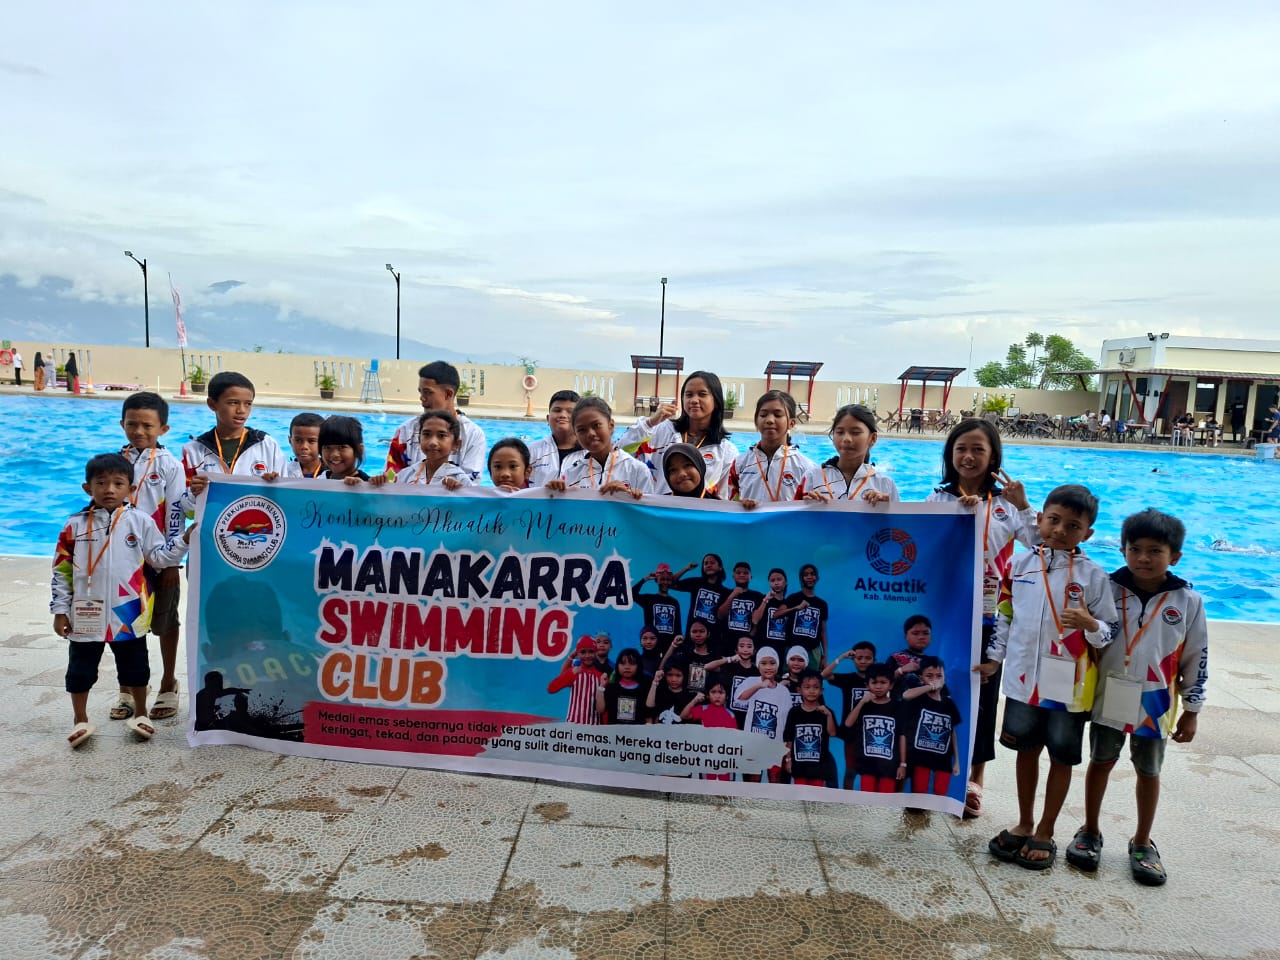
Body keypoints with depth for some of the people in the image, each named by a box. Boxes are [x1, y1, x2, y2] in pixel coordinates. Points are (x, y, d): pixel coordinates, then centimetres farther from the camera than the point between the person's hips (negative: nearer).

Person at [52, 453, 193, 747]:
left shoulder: (140, 521, -3)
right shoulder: (75, 525, -2)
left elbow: (159, 558, 1)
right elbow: (61, 570, 2)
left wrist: (185, 538, -13)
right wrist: (60, 610, 1)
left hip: (129, 613, 0)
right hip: (86, 614, 0)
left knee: (135, 666, 13)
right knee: (80, 668, 12)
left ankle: (140, 714, 32)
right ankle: (80, 720, 30)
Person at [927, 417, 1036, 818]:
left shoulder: (1006, 504, 3)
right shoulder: (939, 499, 1)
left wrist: (1023, 507, -14)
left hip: (988, 615, 1)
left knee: (982, 691, 8)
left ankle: (974, 777, 24)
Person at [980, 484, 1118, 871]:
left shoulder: (1093, 576, -8)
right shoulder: (1020, 565, 0)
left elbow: (1109, 634, -5)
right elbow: (1006, 617, 9)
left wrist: (1090, 624, -25)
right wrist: (994, 658, 8)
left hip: (1069, 685, -2)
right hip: (1023, 679, 3)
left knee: (1061, 757, 11)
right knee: (1026, 749, 16)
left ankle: (1045, 832, 28)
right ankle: (1024, 824, 34)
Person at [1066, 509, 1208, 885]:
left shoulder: (1188, 601, -8)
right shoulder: (1107, 589, -9)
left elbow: (1196, 659, 0)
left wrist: (1191, 710, 2)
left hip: (1156, 703, 0)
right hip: (1110, 697, 0)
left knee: (1149, 771, 15)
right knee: (1100, 762, 14)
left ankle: (1142, 843, 33)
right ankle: (1090, 832, 31)